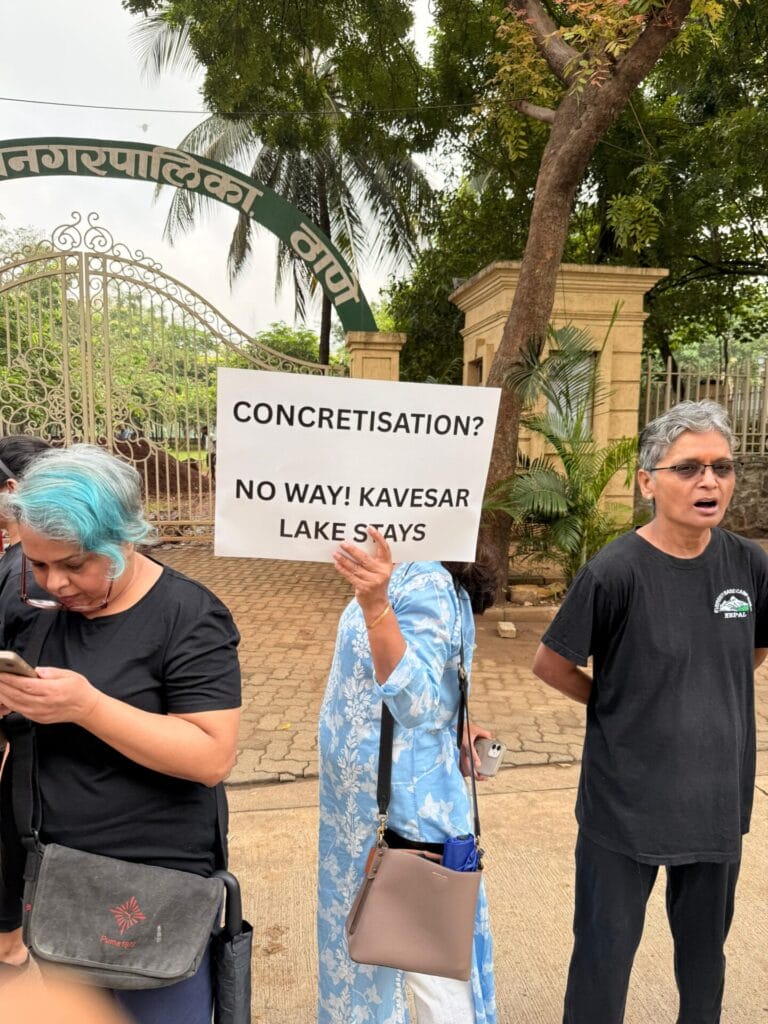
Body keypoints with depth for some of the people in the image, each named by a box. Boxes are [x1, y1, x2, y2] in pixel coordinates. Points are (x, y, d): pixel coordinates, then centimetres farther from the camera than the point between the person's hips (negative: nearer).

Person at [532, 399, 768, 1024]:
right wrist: (617, 704, -3)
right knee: (606, 953, 13)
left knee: (705, 945, 25)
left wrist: (707, 697, 7)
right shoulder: (615, 573, -20)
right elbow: (550, 663, -10)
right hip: (626, 801, -4)